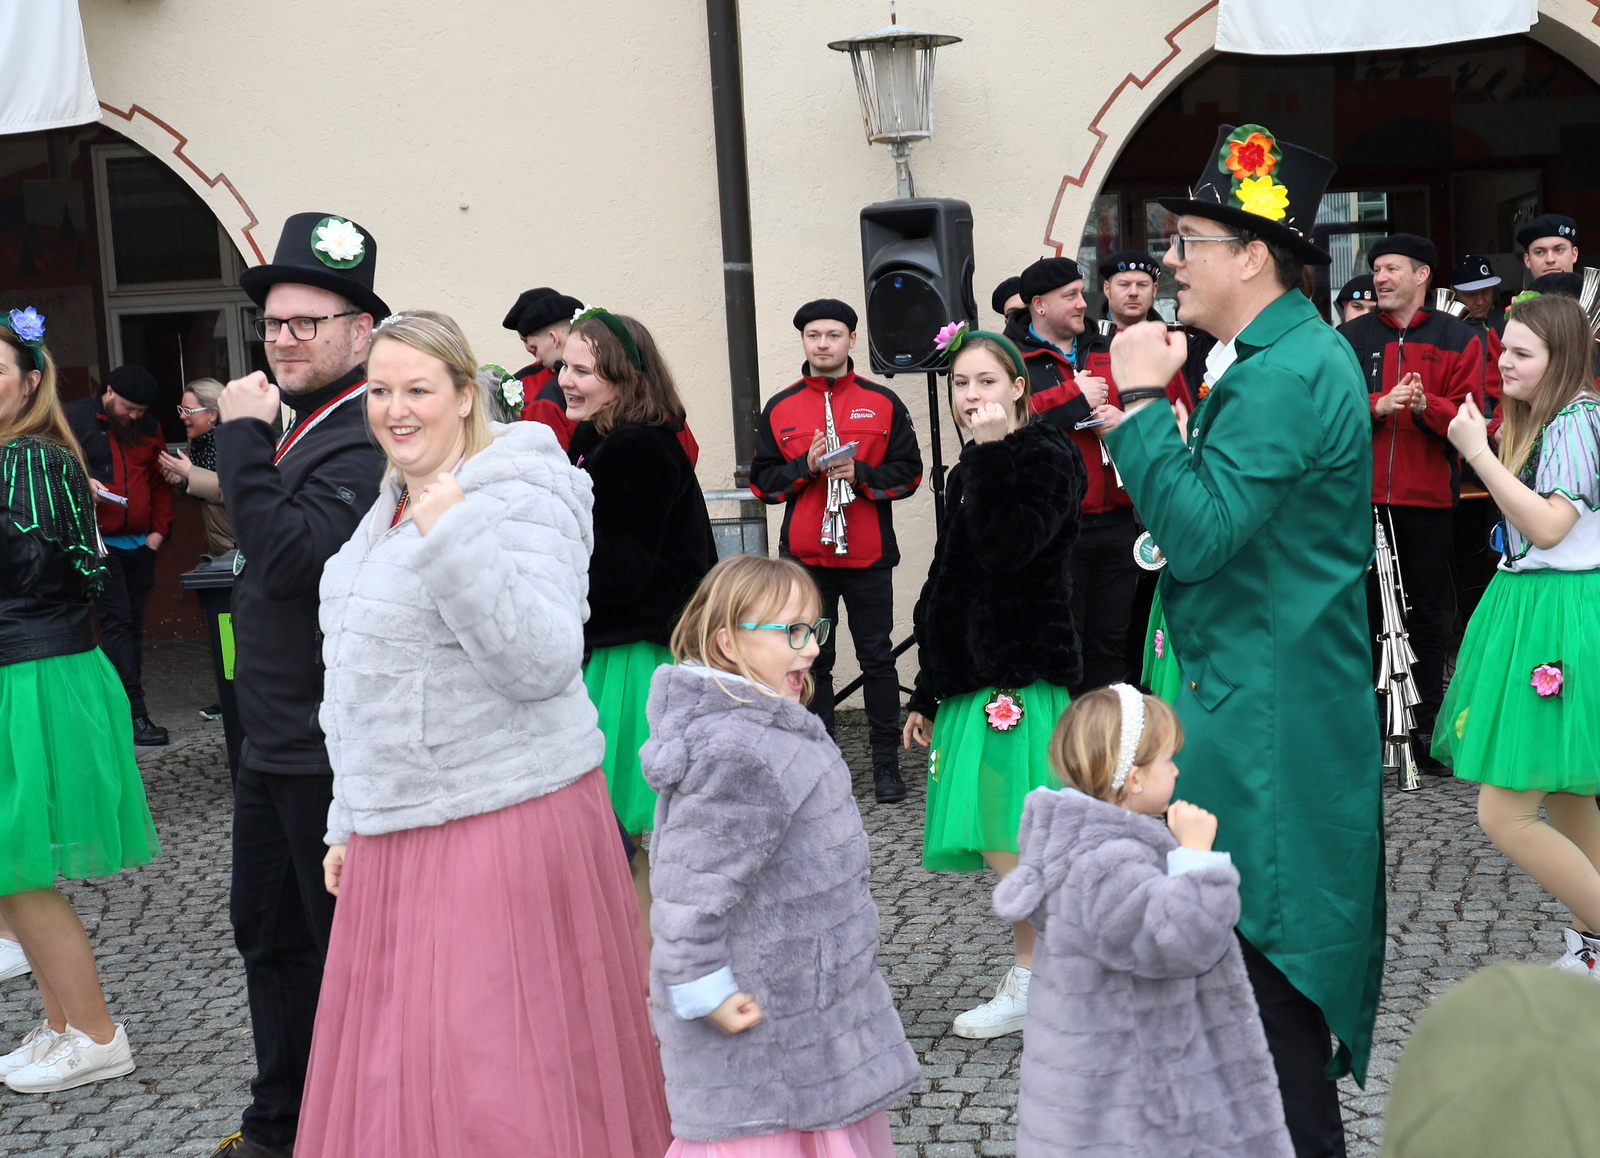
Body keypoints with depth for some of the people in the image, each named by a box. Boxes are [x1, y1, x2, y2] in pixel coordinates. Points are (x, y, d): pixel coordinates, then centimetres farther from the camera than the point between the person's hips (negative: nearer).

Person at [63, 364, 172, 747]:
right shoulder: (75, 418, -2)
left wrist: (159, 529, 8)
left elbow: (160, 482, 18)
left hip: (140, 543, 5)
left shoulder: (148, 428, 13)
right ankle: (134, 713, -12)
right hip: (100, 543, -5)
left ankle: (126, 707, 14)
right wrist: (82, 484, -19)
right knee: (117, 622, -10)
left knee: (132, 624, 8)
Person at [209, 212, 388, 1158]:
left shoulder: (367, 441, -21)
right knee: (267, 931, 21)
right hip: (275, 743, 11)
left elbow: (291, 557, -32)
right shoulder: (300, 427, 12)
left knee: (346, 946, 4)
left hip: (334, 753, -11)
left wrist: (242, 439, -25)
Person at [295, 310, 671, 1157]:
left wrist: (455, 541, -28)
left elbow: (542, 665, -22)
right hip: (402, 830, 8)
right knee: (396, 1067, 11)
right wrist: (353, 821, 24)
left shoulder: (519, 498, -10)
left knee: (500, 1079, -5)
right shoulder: (390, 509, 16)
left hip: (506, 821, -8)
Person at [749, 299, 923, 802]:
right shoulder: (779, 408, 6)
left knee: (877, 657, 4)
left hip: (868, 553, -1)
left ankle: (886, 762, 13)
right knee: (812, 661, 7)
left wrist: (860, 473, -15)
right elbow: (763, 481, 5)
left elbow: (908, 472, 2)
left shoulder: (883, 403, 3)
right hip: (804, 556, 1)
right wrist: (806, 466, -12)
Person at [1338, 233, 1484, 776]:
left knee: (1427, 614, 5)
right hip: (1361, 496, 1)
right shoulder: (1350, 337, 9)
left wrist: (1426, 405, -21)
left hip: (1428, 497, 0)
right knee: (1362, 612, 3)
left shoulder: (1459, 339, 6)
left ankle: (1428, 732, 13)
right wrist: (1379, 405, -18)